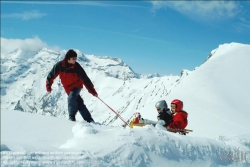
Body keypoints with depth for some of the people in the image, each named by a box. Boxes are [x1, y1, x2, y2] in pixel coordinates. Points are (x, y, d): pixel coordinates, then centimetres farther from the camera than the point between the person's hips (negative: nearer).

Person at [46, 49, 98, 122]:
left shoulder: (77, 67, -21)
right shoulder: (60, 65, -16)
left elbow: (85, 79, -19)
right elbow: (52, 75, -2)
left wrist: (93, 91, -21)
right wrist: (48, 86, -3)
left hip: (77, 86, -2)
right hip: (68, 88, 2)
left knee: (71, 98, -28)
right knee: (79, 103, 0)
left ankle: (72, 116, -16)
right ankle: (89, 120, 6)